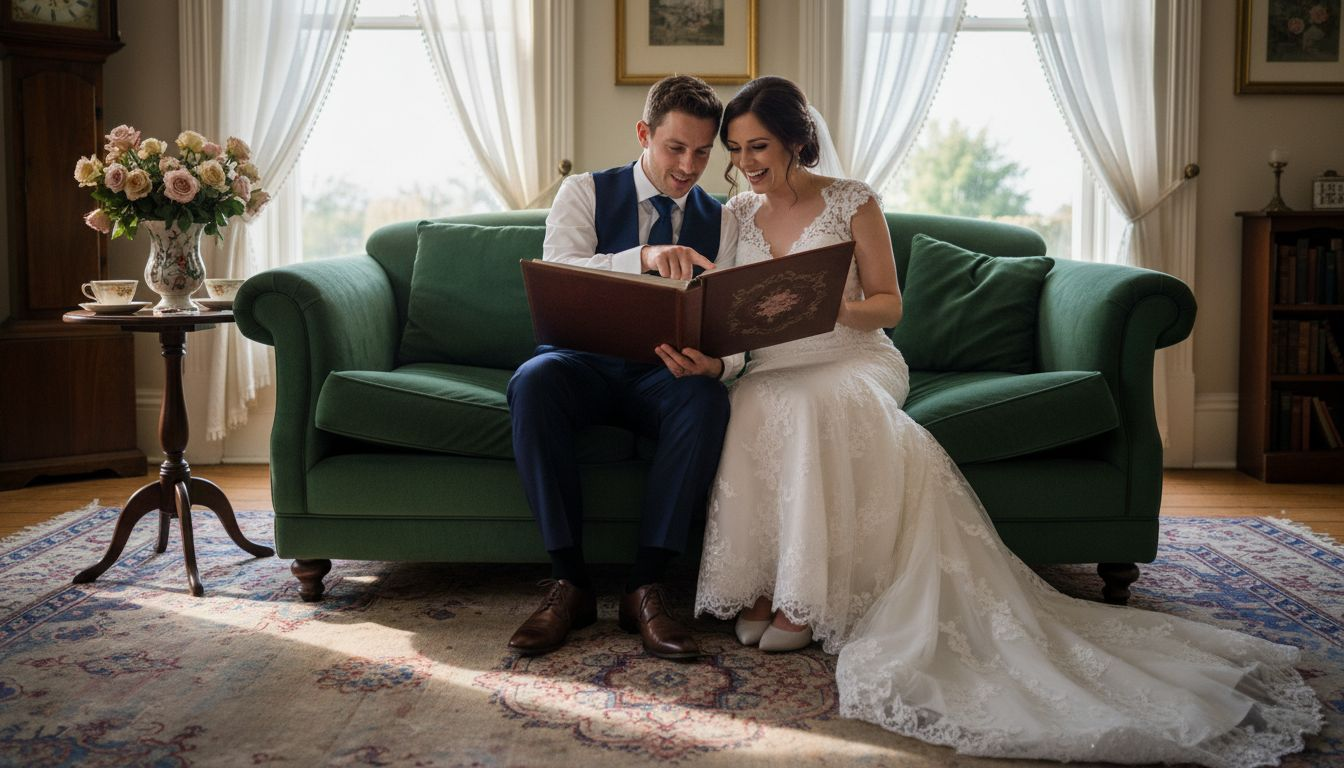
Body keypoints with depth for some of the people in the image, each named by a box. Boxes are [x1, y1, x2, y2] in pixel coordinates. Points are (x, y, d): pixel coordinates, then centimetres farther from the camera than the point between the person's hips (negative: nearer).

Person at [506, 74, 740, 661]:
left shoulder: (721, 223, 8)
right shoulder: (585, 193, 1)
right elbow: (557, 275, -19)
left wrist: (716, 361, -27)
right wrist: (645, 256, -37)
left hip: (668, 375, 1)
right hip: (586, 364, -1)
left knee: (706, 398, -34)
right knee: (533, 381, -36)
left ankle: (646, 588, -28)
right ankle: (569, 582, -28)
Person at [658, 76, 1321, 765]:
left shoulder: (851, 202, 3)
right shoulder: (736, 214, 13)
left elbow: (887, 305, 3)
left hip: (851, 362, -2)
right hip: (769, 370, 3)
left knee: (813, 405, -39)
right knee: (757, 412, -36)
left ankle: (799, 599, -33)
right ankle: (757, 587, -26)